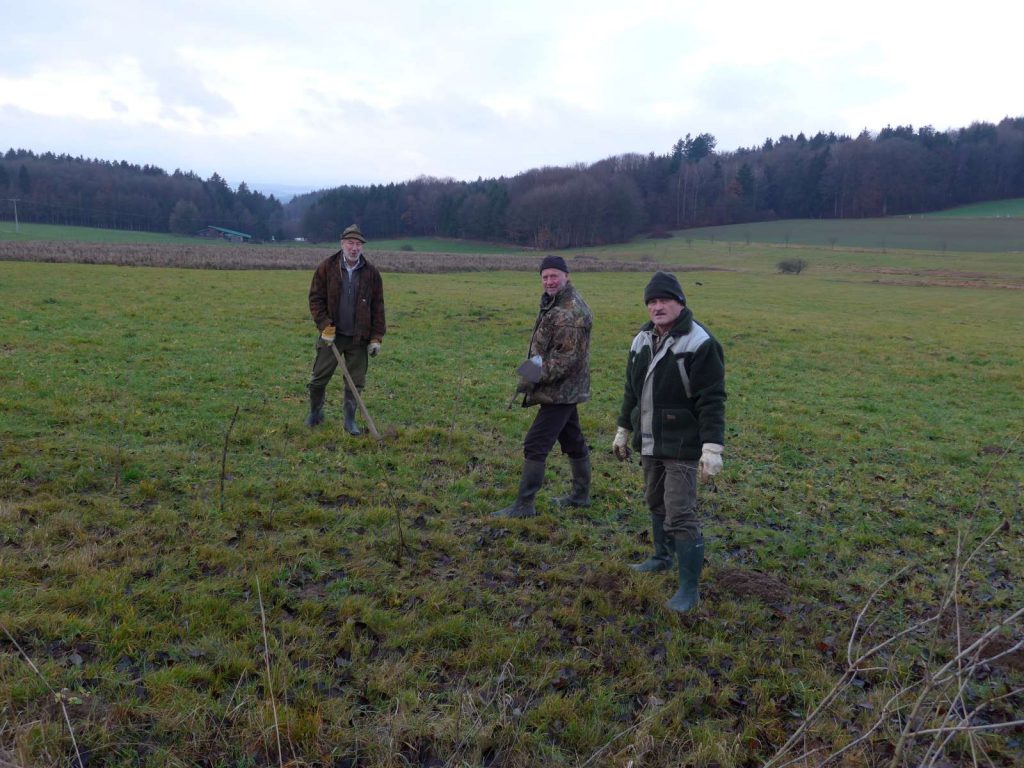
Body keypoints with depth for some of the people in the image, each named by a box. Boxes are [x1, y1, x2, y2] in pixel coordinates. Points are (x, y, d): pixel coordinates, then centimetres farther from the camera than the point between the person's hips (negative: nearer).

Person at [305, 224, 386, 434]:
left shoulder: (371, 273, 1)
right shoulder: (327, 267, -2)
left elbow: (378, 307, 3)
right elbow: (315, 298, -1)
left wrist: (376, 337, -1)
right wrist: (325, 325, -12)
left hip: (359, 338, 1)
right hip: (331, 334, 0)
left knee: (356, 382, 5)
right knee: (319, 377, 7)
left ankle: (350, 420, 18)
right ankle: (315, 413, 28)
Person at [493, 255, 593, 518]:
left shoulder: (570, 312, -20)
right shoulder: (553, 303, 13)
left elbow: (568, 357, -25)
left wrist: (537, 376, -24)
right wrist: (532, 372, 10)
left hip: (561, 391, -10)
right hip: (564, 389, 10)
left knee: (535, 445, -8)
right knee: (573, 441, 19)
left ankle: (524, 505, -2)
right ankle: (581, 495, 33)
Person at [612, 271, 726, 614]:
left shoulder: (699, 343, -17)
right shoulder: (642, 339, 7)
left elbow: (712, 400, -19)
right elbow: (632, 390, 17)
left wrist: (712, 447, -23)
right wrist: (623, 431, 21)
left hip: (681, 447, -8)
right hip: (650, 443, 8)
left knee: (680, 516, -7)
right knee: (656, 503, 22)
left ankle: (689, 587, 5)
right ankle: (663, 557, 44)